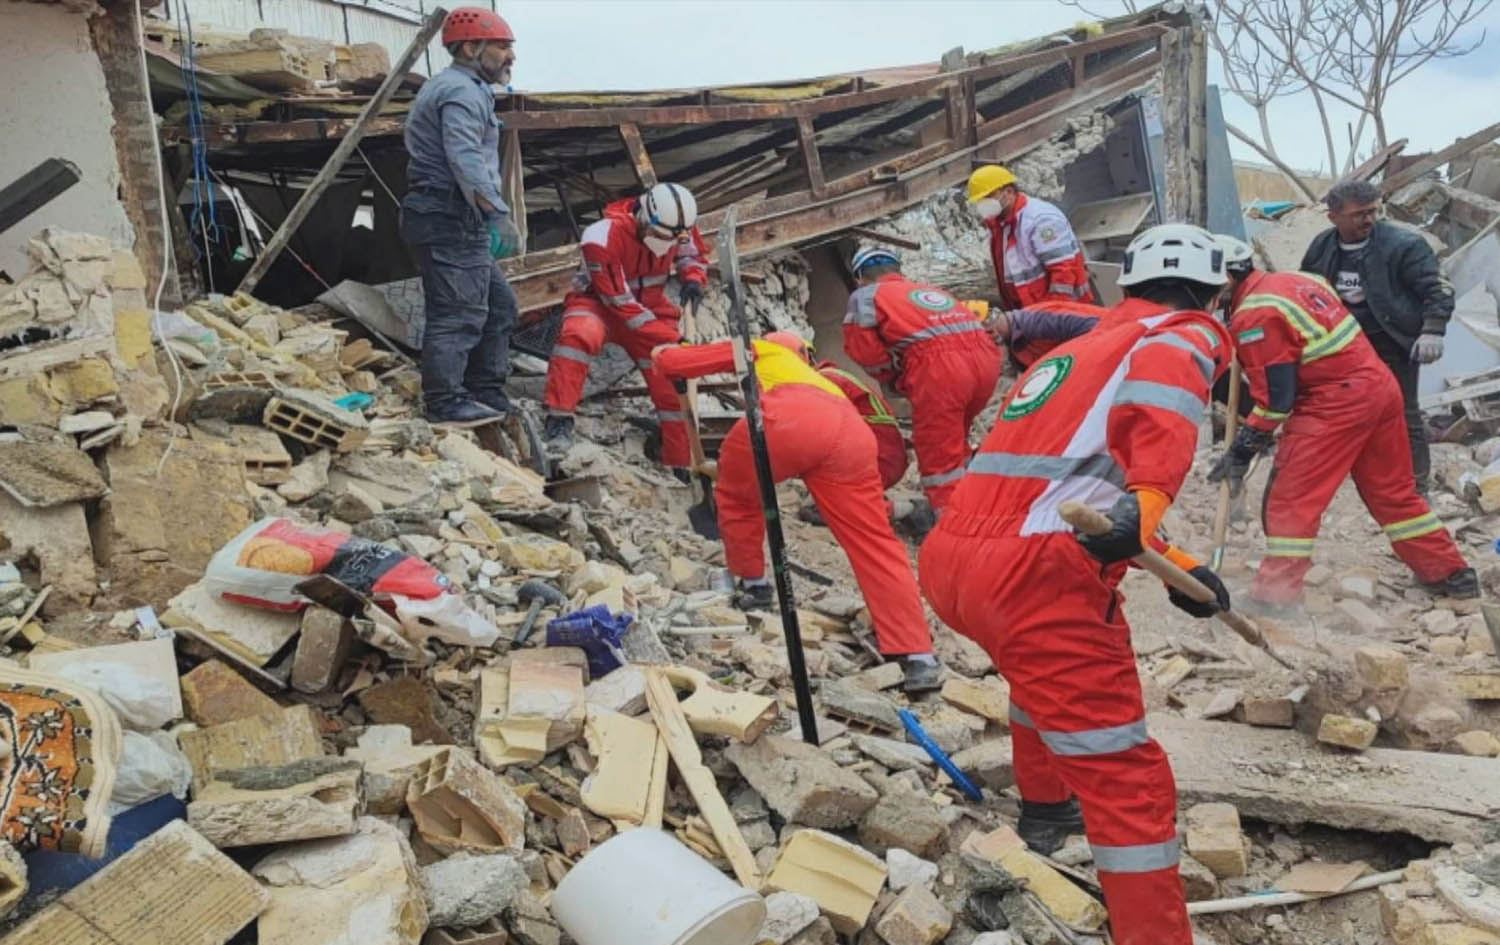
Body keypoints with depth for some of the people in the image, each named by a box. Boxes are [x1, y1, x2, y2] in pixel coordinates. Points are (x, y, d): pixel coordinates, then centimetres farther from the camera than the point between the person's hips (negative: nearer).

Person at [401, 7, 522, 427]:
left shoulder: (459, 88, 25)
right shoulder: (462, 91, -11)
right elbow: (465, 160, -24)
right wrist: (499, 214, -27)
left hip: (454, 219, 11)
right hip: (451, 218, -11)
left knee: (498, 304, 14)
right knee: (458, 312, -9)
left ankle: (486, 392, 19)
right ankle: (445, 403, -4)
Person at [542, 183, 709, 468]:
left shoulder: (677, 224, -15)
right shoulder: (603, 237, -31)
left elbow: (694, 254, 8)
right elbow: (621, 303, -27)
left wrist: (693, 279, -16)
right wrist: (671, 338, -28)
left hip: (648, 305, 5)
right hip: (600, 303, -5)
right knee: (580, 334, -37)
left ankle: (683, 462, 11)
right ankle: (559, 419, -31)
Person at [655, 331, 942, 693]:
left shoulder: (755, 350, 34)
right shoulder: (812, 375, 47)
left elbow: (668, 360, 37)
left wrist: (665, 354, 58)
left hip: (791, 420, -4)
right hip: (854, 433, 5)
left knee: (736, 496, 26)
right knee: (876, 544, 6)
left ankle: (752, 586, 36)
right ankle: (919, 658, 0)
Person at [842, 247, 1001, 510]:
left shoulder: (866, 295, 18)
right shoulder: (930, 290, 35)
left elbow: (864, 349, 7)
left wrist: (896, 379, 24)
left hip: (939, 366, -6)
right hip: (985, 356, 7)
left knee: (937, 454, 3)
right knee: (951, 440, 27)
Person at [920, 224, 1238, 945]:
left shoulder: (1079, 347, 30)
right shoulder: (1183, 335, 6)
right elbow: (1159, 405, -19)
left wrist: (1175, 567, 36)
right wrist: (1147, 502, -33)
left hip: (946, 561, 9)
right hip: (1032, 578, -9)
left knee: (1044, 670, 37)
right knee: (1127, 780, 0)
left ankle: (1044, 810, 55)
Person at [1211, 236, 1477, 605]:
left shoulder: (1254, 315, -14)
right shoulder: (1290, 281, 14)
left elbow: (1274, 396, -15)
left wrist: (1243, 450, -8)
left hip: (1336, 403, -9)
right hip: (1380, 387, 9)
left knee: (1291, 497, -5)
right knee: (1394, 490, 20)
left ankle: (1275, 591, -5)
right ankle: (1451, 574, 29)